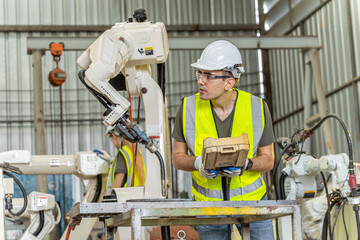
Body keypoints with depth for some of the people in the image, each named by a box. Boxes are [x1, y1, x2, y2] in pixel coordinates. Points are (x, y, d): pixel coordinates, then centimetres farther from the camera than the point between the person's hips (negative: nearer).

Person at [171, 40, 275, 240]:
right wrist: (198, 162, -22)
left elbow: (268, 160, -1)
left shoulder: (258, 108, -8)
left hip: (252, 200, 0)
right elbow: (177, 157, 0)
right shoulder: (188, 107, -8)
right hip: (208, 206, 0)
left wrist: (245, 164, -22)